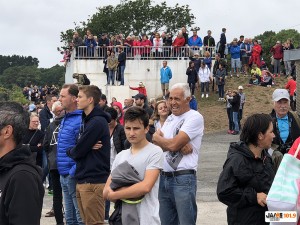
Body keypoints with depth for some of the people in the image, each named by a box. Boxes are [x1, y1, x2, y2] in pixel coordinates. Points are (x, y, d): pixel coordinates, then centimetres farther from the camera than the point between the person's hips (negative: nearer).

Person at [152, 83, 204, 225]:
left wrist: (157, 137, 4)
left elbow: (173, 144, -16)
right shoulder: (170, 118, 16)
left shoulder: (195, 117, -8)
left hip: (183, 178, -7)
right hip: (164, 177, 7)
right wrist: (181, 146, -13)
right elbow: (156, 145, 3)